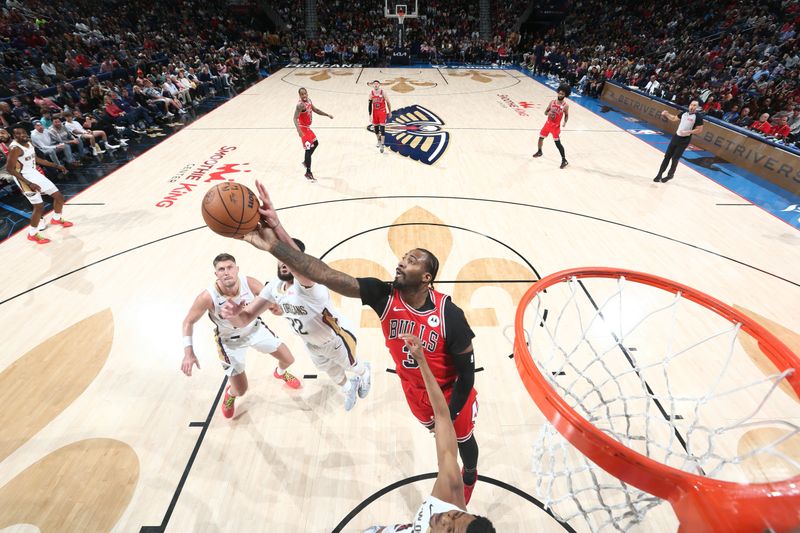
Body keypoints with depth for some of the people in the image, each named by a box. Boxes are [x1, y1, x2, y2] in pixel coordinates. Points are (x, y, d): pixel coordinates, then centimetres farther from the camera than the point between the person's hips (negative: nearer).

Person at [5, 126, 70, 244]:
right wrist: (29, 183, -28)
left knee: (59, 196, 14)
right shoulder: (15, 148, -22)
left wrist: (56, 166, 17)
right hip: (24, 178, -8)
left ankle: (56, 219, 39)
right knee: (39, 206, -10)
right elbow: (9, 169, -23)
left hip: (35, 173, 9)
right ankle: (32, 234, 7)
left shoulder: (29, 142, 4)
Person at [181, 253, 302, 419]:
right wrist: (188, 353, -25)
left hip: (255, 329, 3)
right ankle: (230, 394, 42)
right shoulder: (208, 297, -32)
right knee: (241, 391, 1)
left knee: (288, 359, 9)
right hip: (230, 340, -2)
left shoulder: (249, 283, -28)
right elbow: (188, 322, -16)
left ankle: (281, 373, 48)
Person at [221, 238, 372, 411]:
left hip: (337, 339, -6)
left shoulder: (307, 283, -41)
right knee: (333, 374, 32)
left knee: (350, 365, 26)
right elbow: (246, 317, -18)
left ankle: (365, 373, 64)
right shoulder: (274, 287, -17)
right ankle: (348, 388, 67)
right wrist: (234, 315, -44)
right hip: (312, 343, 7)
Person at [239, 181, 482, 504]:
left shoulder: (449, 316, -35)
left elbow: (467, 371, -20)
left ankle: (470, 477, 63)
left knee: (462, 437, 27)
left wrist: (450, 412, -16)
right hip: (414, 390, 4)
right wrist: (275, 245, -52)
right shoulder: (383, 295, -29)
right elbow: (327, 276, -42)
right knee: (439, 433, 33)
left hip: (451, 393, -3)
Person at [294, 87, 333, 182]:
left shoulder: (309, 101, 3)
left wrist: (327, 115, 17)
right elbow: (295, 118, -32)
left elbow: (315, 110, 20)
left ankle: (306, 162, 38)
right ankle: (308, 173, -5)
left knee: (315, 143, 26)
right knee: (309, 149, -11)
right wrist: (299, 130, -47)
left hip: (307, 127, 10)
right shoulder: (300, 105, -24)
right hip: (303, 128, -10)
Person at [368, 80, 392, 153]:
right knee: (376, 127, 12)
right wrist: (370, 114, -2)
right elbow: (370, 104, 2)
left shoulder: (383, 92, -9)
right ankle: (379, 140, 37)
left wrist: (390, 112, 4)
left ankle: (382, 145, -14)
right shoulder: (371, 93, -2)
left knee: (382, 128, -12)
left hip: (382, 112, -4)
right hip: (375, 112, 4)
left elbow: (387, 102, 0)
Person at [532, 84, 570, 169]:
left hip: (556, 126, -5)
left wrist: (565, 122, -17)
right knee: (541, 137, 15)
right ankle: (539, 152, 43)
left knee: (557, 143, -12)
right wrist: (549, 112, -17)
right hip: (548, 123, 5)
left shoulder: (565, 105, -11)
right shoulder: (552, 102, -2)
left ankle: (564, 160, -5)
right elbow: (545, 112, 6)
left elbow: (566, 115, 2)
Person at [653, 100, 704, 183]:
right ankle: (659, 174, 10)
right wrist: (666, 114, 9)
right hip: (676, 137, 5)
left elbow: (699, 130, -12)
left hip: (684, 140, -5)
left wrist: (687, 132, -23)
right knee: (667, 156, 4)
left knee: (675, 159, -1)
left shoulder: (698, 117, -11)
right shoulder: (683, 113, 5)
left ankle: (670, 175, 17)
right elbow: (674, 119, 23)